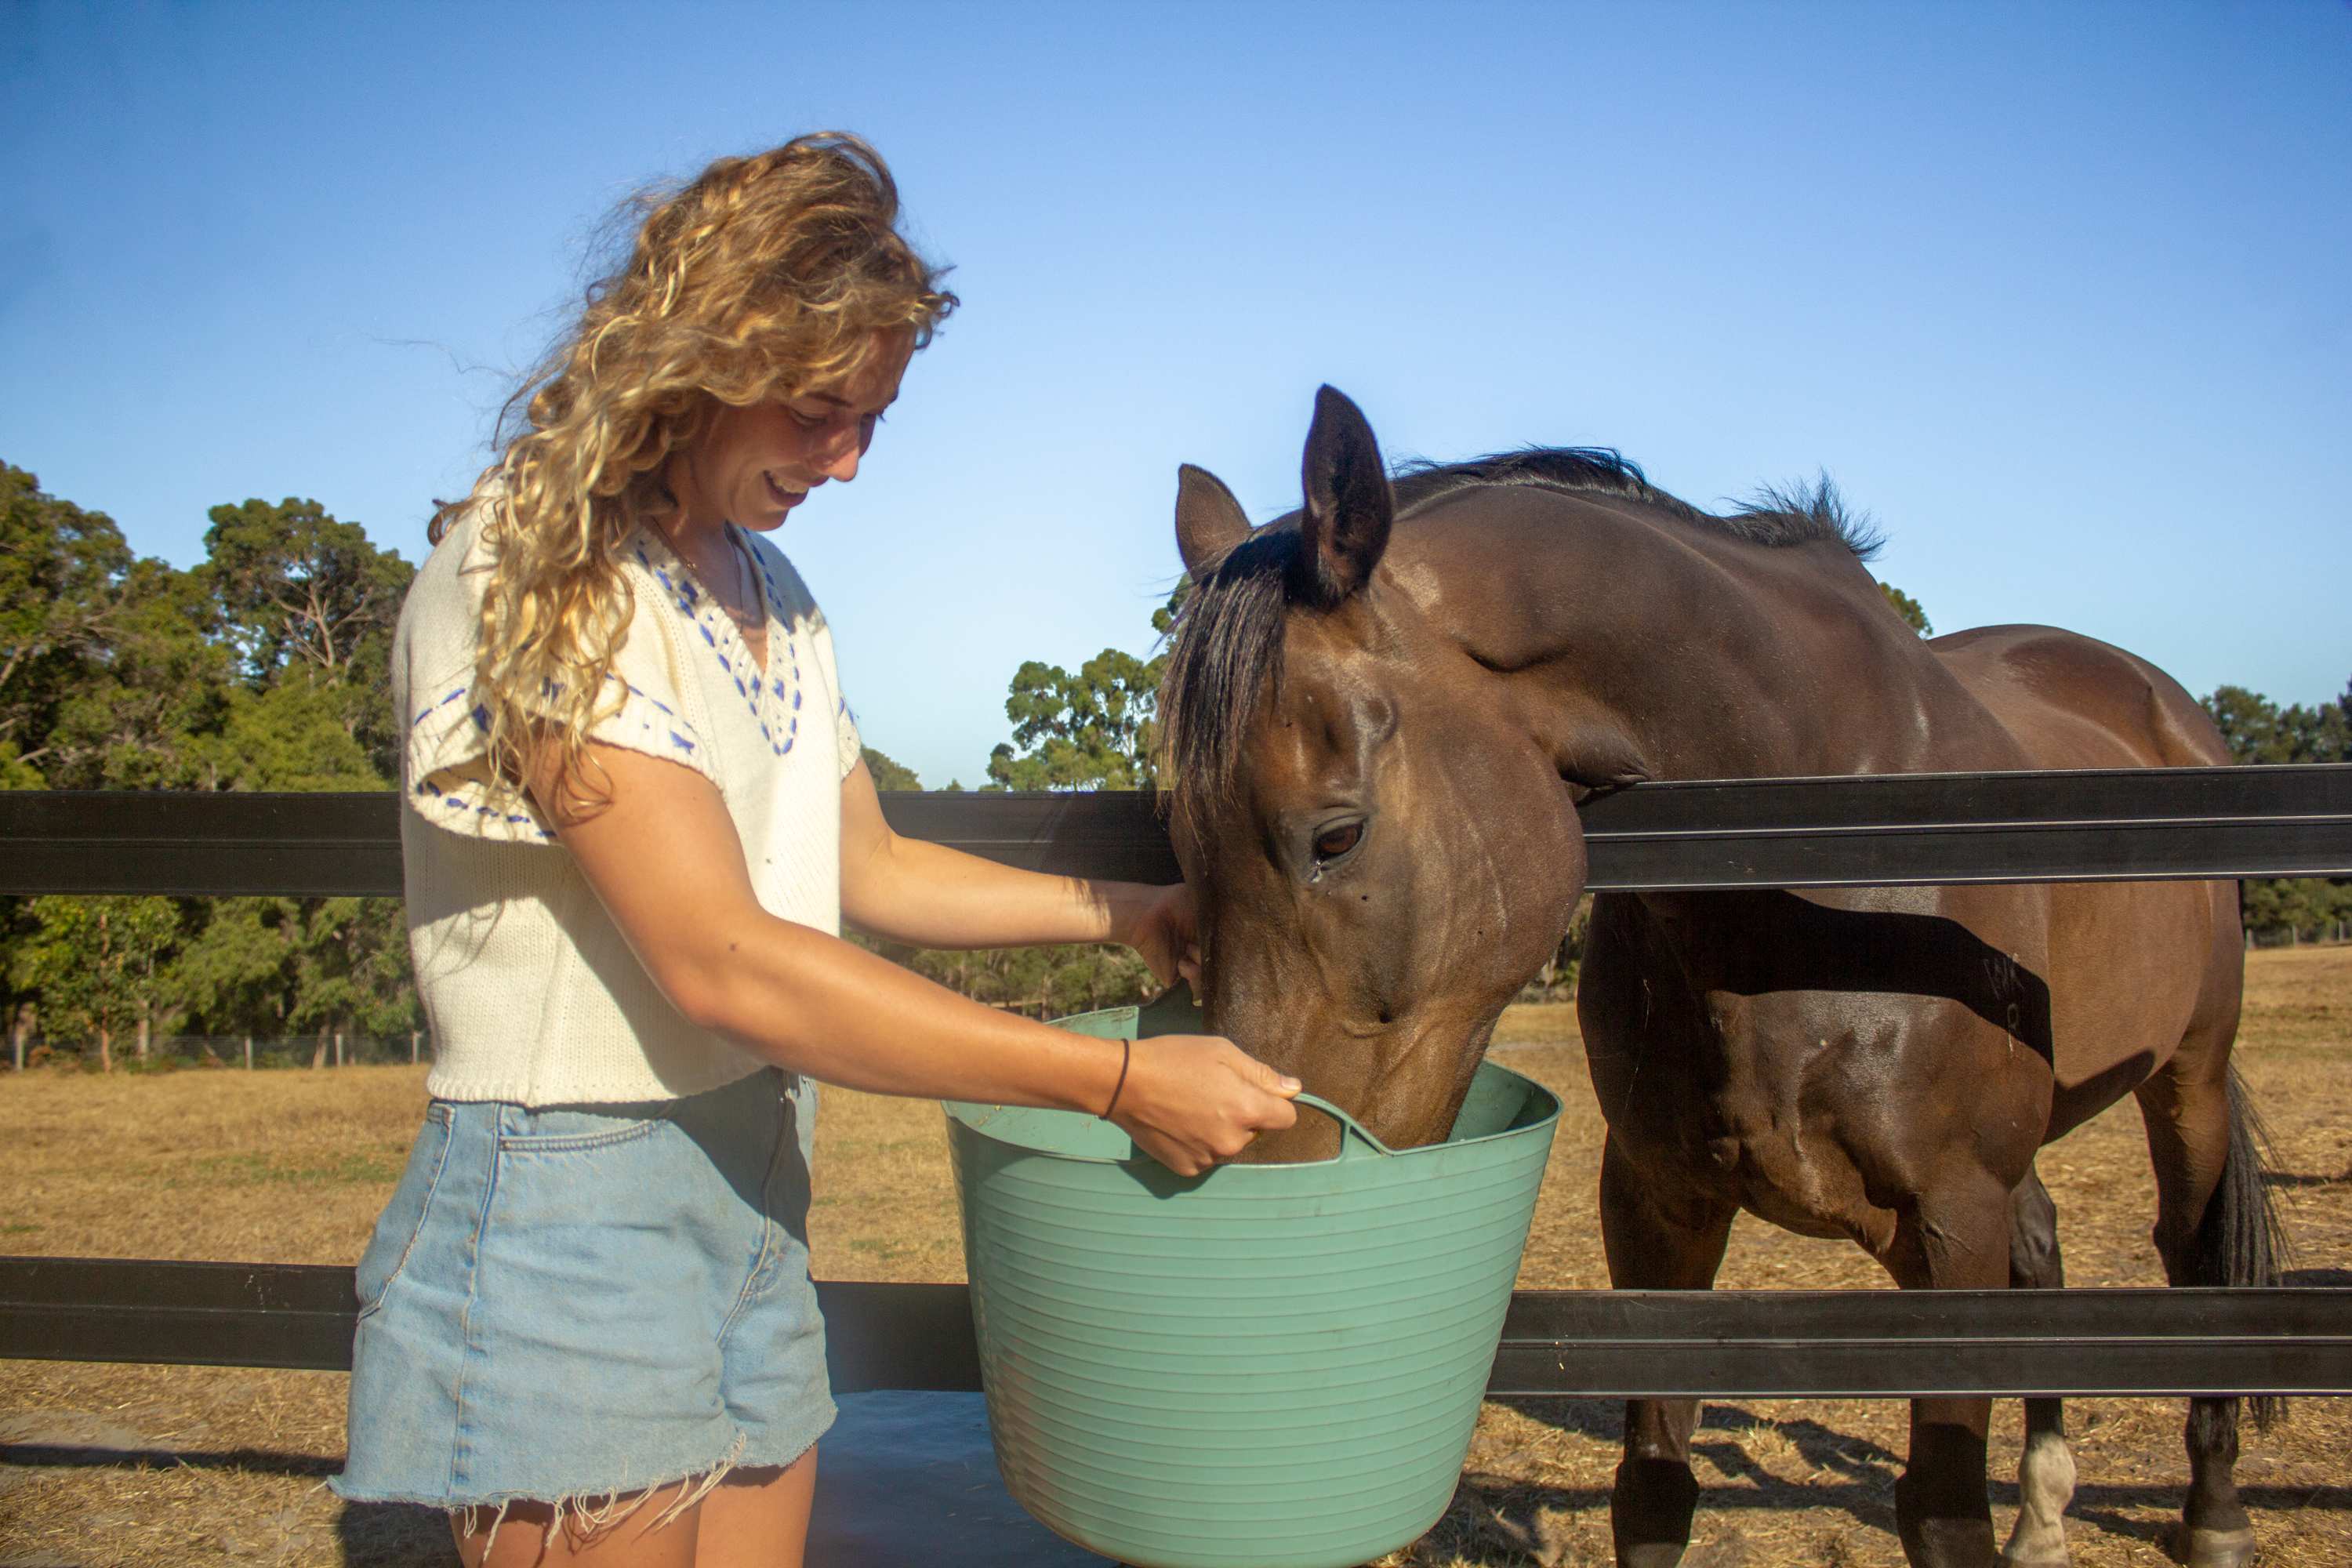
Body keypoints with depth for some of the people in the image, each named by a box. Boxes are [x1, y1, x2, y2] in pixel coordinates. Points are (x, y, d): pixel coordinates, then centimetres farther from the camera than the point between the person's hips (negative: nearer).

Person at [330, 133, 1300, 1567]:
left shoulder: (769, 589, 9)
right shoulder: (528, 576, -18)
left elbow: (867, 870, 19)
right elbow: (724, 964, -27)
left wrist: (1121, 911, 8)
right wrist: (1120, 1082, -27)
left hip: (757, 1181, 8)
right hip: (569, 1214, -8)